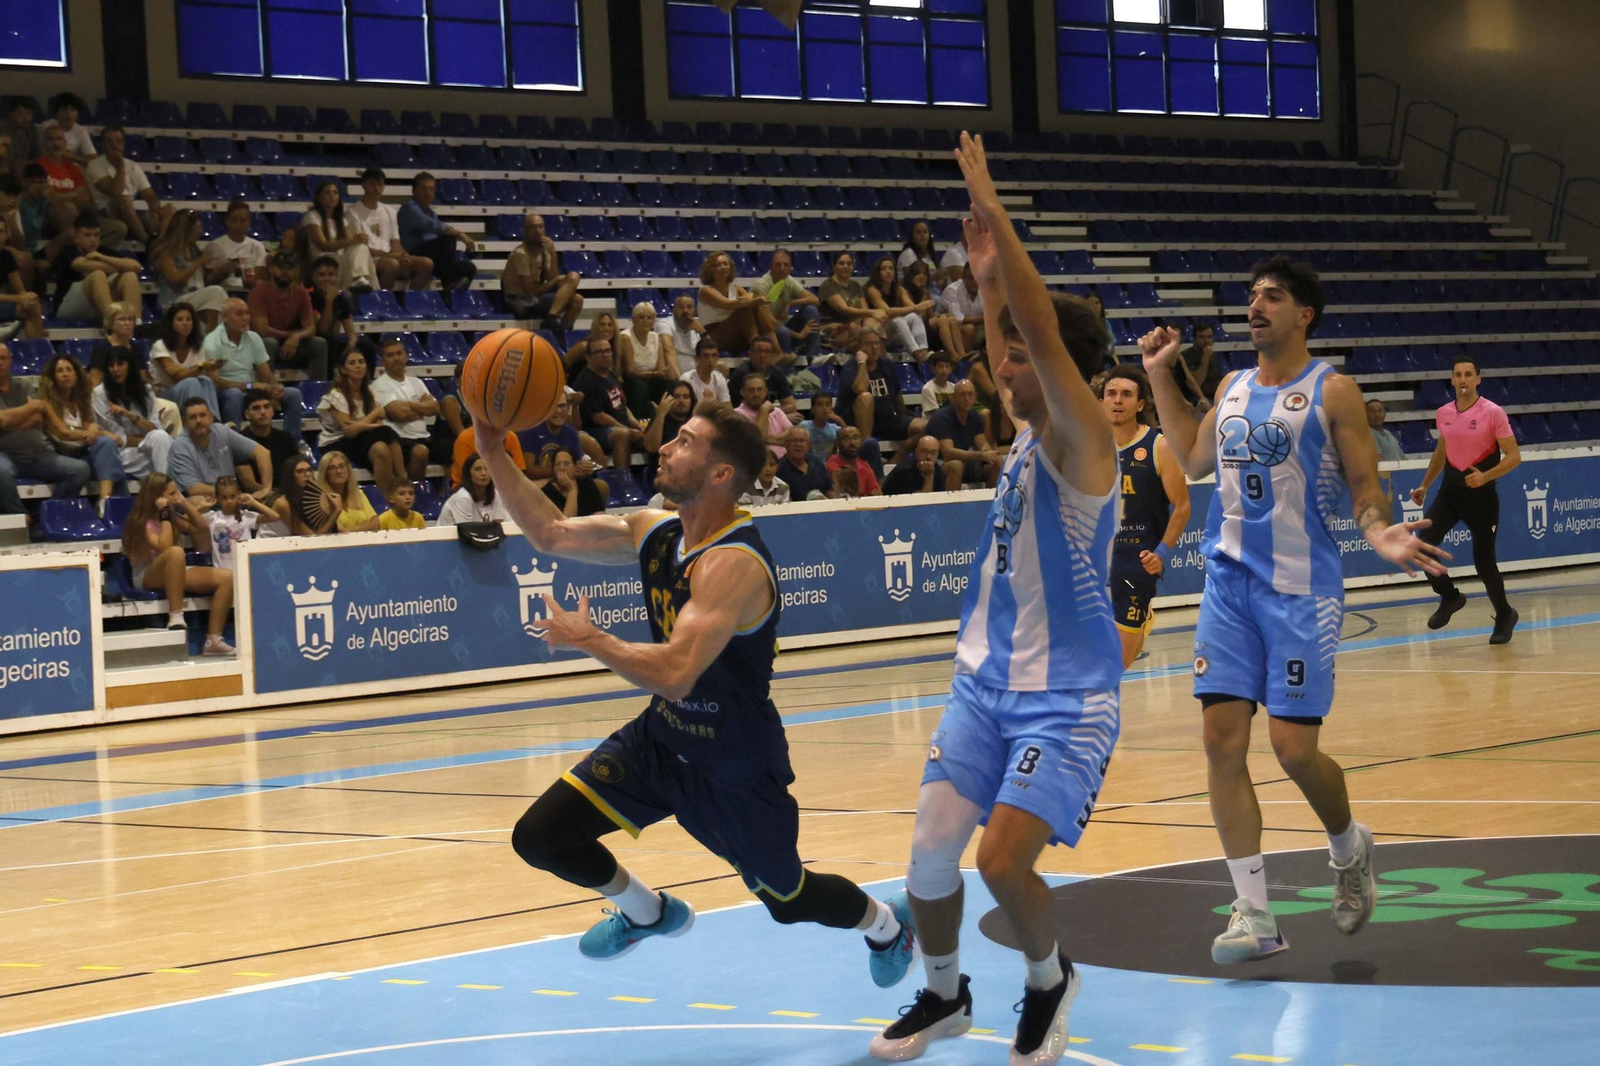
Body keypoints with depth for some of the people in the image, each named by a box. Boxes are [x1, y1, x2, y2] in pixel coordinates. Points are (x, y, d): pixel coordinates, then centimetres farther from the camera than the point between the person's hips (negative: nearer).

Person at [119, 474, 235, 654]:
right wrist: (164, 515, -19)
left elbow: (201, 529, 17)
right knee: (176, 552, -41)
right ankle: (175, 617, -40)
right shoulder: (141, 523, -10)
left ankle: (213, 639, -19)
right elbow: (165, 548, -24)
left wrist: (186, 504, 6)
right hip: (146, 577, -8)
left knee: (227, 577, -13)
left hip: (174, 574, 8)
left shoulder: (172, 517, 13)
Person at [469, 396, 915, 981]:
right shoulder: (656, 532, -5)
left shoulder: (733, 564, -32)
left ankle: (887, 924, 49)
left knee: (787, 899, 14)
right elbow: (550, 534, 2)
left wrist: (586, 639, -29)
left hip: (736, 767, -7)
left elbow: (674, 675, -41)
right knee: (540, 837, -4)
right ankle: (647, 912, 25)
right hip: (662, 737, 7)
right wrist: (492, 448, -7)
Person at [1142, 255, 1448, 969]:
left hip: (1300, 589, -5)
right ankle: (1254, 914, 1)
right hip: (1229, 584, 5)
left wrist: (1381, 535, -26)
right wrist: (1160, 376, 22)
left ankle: (1349, 847, 27)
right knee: (1222, 739, -4)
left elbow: (1364, 486, -5)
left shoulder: (1332, 392, -4)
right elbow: (1194, 459, 27)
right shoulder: (1233, 388, 12)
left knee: (1293, 747, -6)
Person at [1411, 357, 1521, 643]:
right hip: (1450, 490, 4)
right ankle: (1449, 596, 4)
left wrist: (1486, 476, -27)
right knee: (1424, 541, -17)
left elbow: (1514, 456, -13)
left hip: (1481, 493, -4)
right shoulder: (1443, 414, 4)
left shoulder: (1493, 413, -12)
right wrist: (1425, 485, 19)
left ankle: (1505, 615, 25)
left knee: (1483, 560, 1)